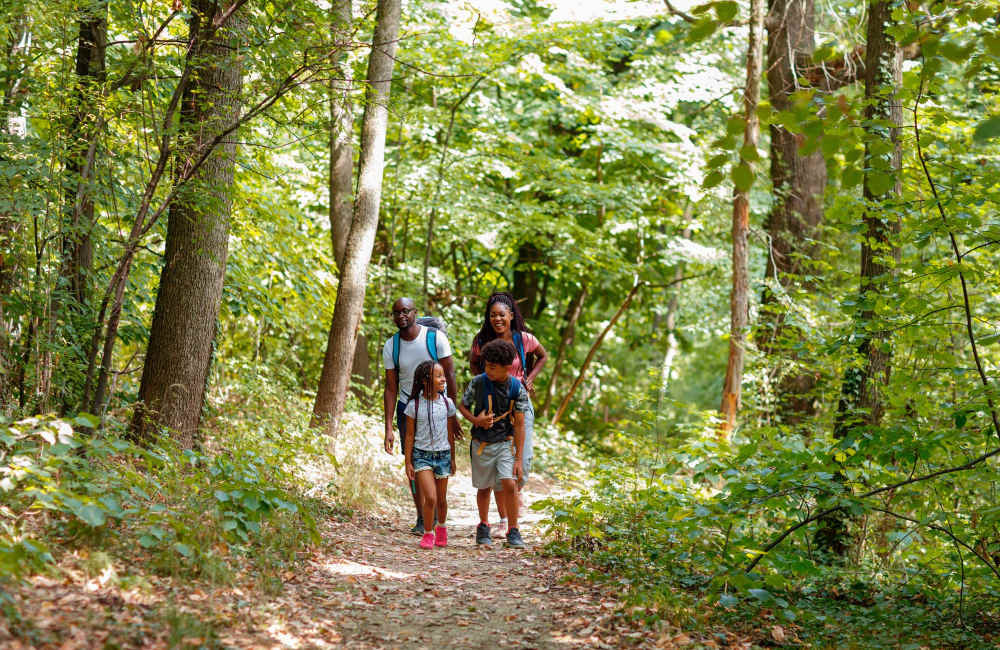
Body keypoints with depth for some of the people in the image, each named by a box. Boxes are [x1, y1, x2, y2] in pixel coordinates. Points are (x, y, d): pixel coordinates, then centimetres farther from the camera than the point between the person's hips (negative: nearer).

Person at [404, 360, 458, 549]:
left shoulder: (447, 404, 1)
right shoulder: (414, 405, -7)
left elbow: (450, 434, 9)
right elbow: (410, 435, -1)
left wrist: (452, 459, 13)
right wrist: (408, 462, -1)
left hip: (443, 454, 3)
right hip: (422, 455, -3)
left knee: (441, 499, 11)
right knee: (430, 498, -14)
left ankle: (441, 527, 38)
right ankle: (428, 534, 4)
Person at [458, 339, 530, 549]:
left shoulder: (517, 388, -11)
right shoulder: (478, 382, -10)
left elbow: (519, 425, -8)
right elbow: (462, 406, 5)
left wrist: (519, 459, -10)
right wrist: (476, 420, -17)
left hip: (505, 443, -1)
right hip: (481, 444, 1)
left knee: (509, 484, -16)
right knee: (484, 488, 13)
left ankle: (513, 533, -5)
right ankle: (483, 526, 36)